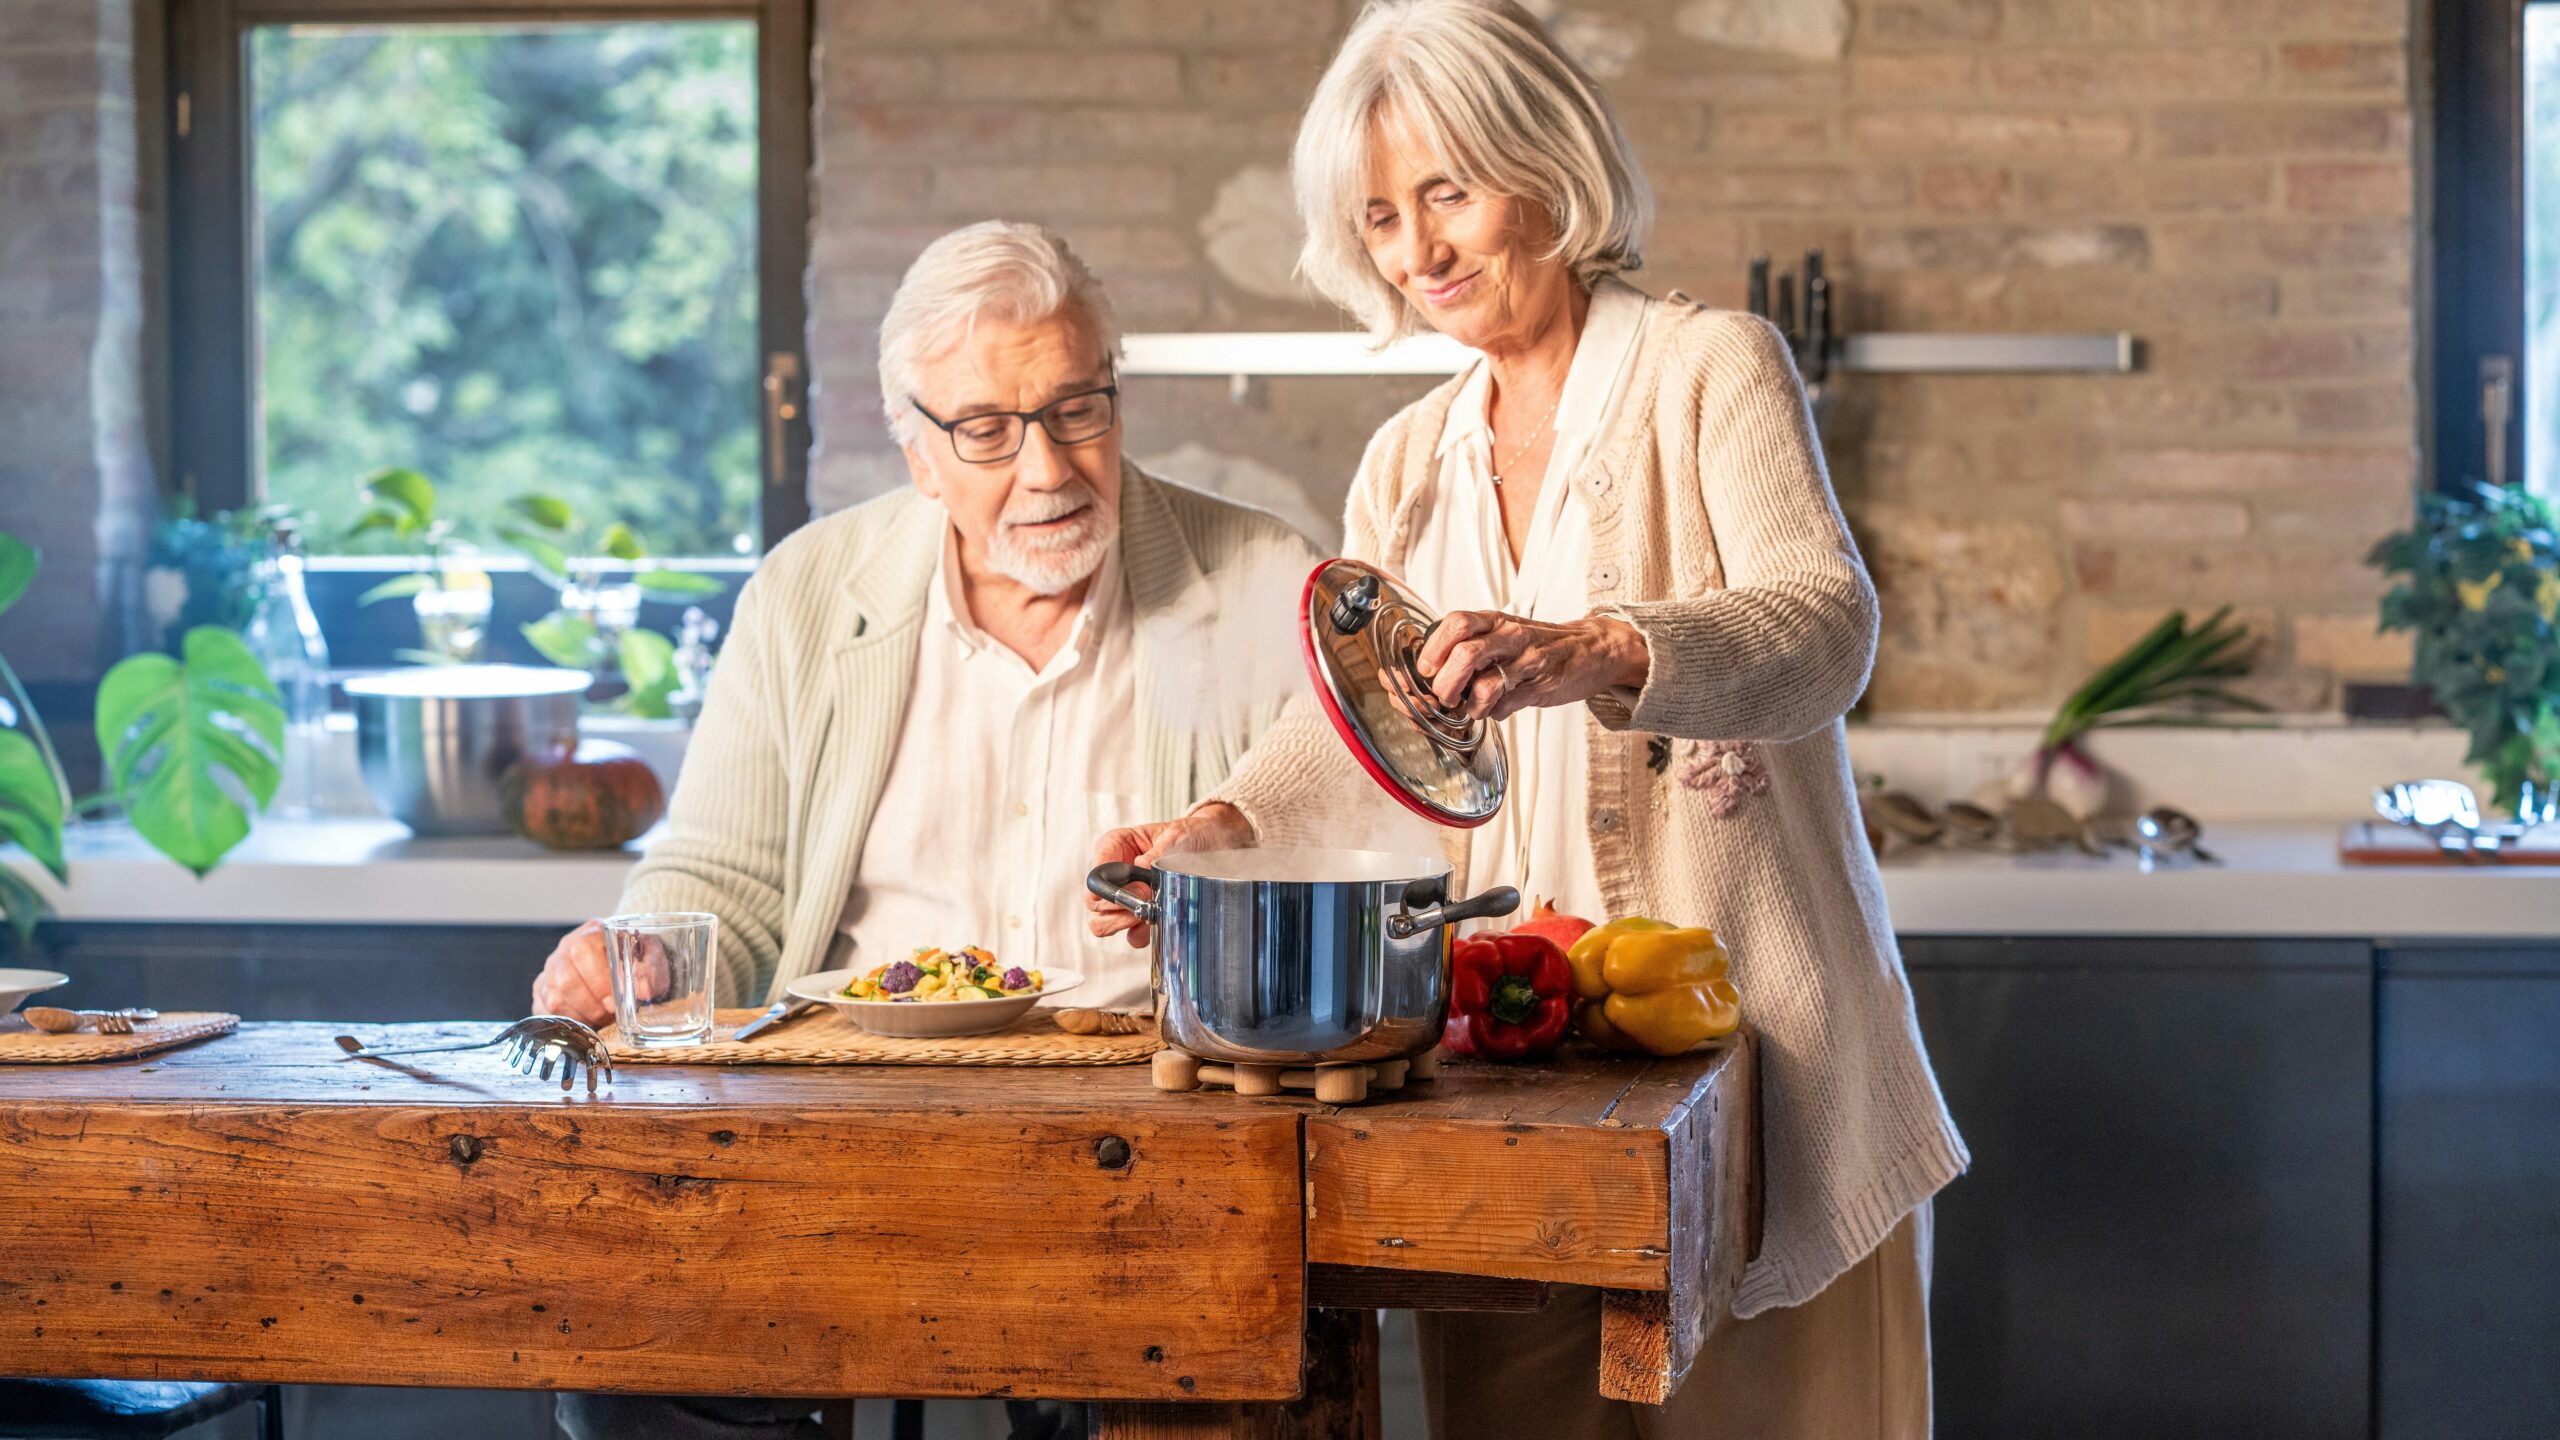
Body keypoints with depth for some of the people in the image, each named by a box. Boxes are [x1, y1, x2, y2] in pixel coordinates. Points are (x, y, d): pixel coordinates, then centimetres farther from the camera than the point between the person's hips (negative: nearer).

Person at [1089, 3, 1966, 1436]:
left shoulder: (1709, 368, -2)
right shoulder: (1409, 464, 16)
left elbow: (1828, 623, -18)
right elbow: (1354, 717, 13)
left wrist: (1594, 654, -36)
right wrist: (1227, 826, -8)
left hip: (1743, 1025, -4)